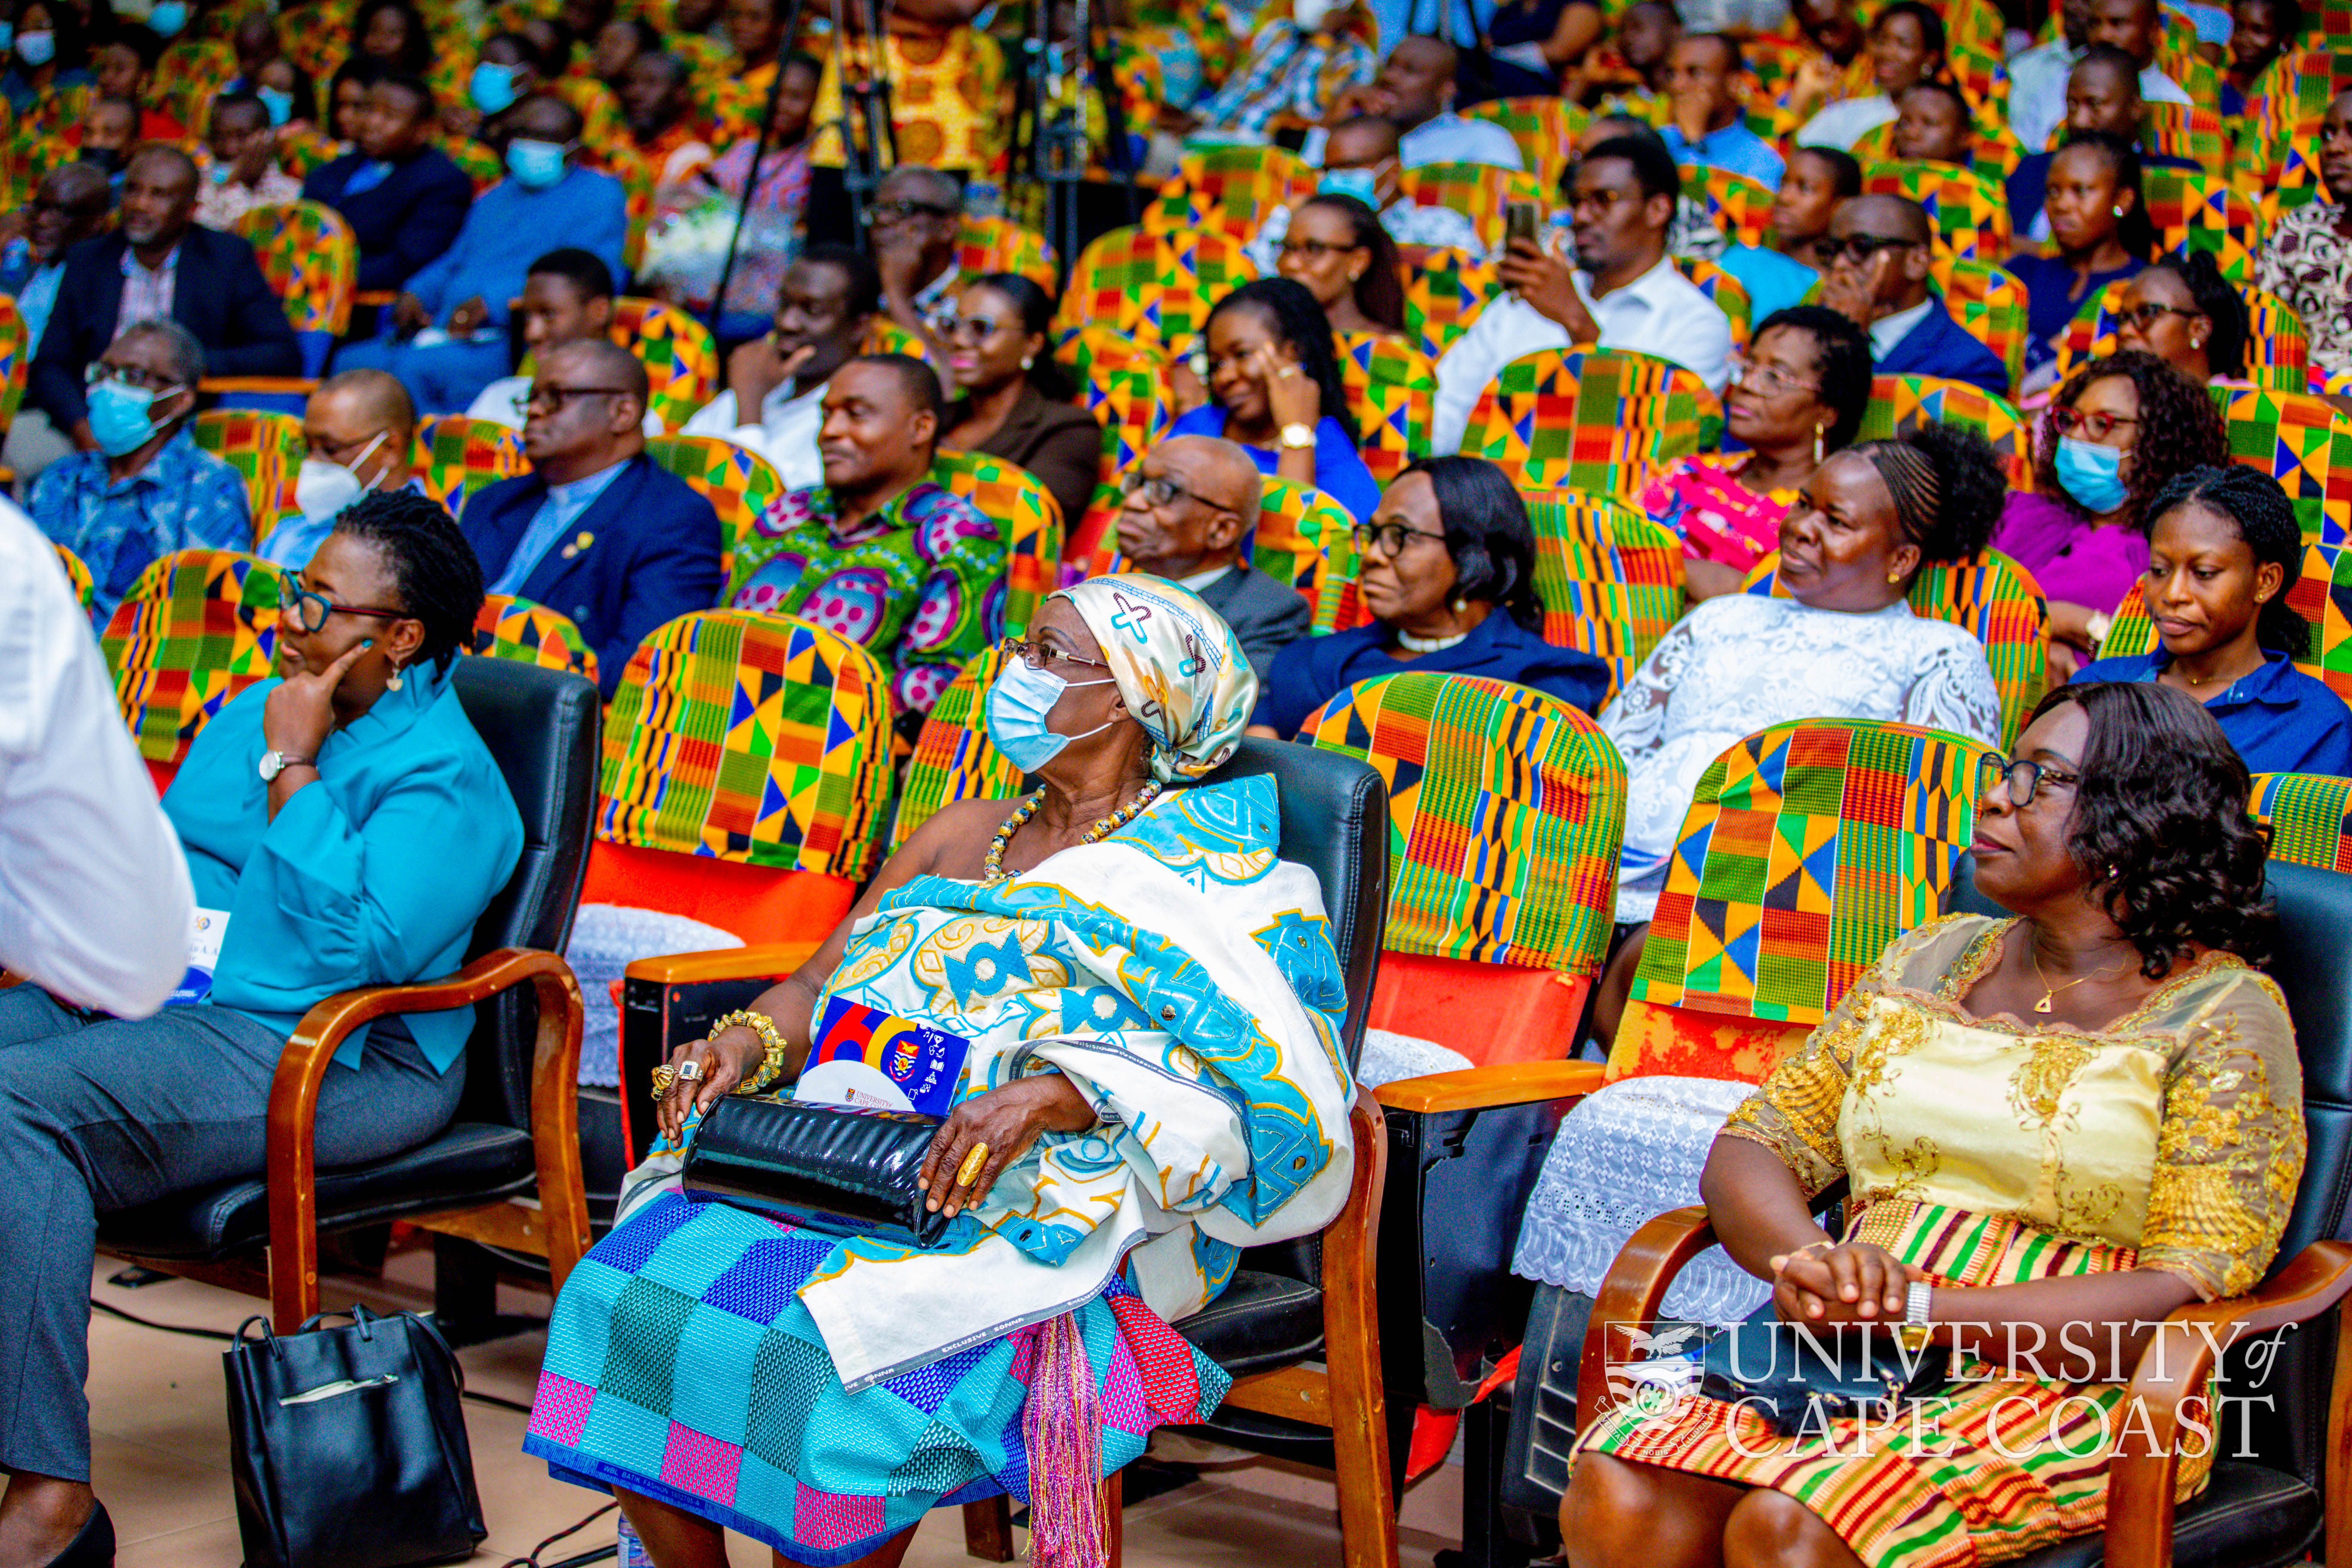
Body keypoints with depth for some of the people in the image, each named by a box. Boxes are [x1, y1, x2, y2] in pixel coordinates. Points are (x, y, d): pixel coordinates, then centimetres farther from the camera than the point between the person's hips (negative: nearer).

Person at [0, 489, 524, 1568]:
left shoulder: (446, 778, -6)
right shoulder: (249, 715, 22)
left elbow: (351, 949, -20)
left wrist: (294, 770, -13)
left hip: (328, 1062, -9)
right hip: (147, 1006, 9)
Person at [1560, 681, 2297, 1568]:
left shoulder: (2224, 1017, 0)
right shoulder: (1929, 962, 18)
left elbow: (2191, 1298, -10)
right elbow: (1752, 1147, 14)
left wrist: (1918, 1307, -17)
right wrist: (1807, 1262, -11)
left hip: (2070, 1394, -5)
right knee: (1616, 1495, -25)